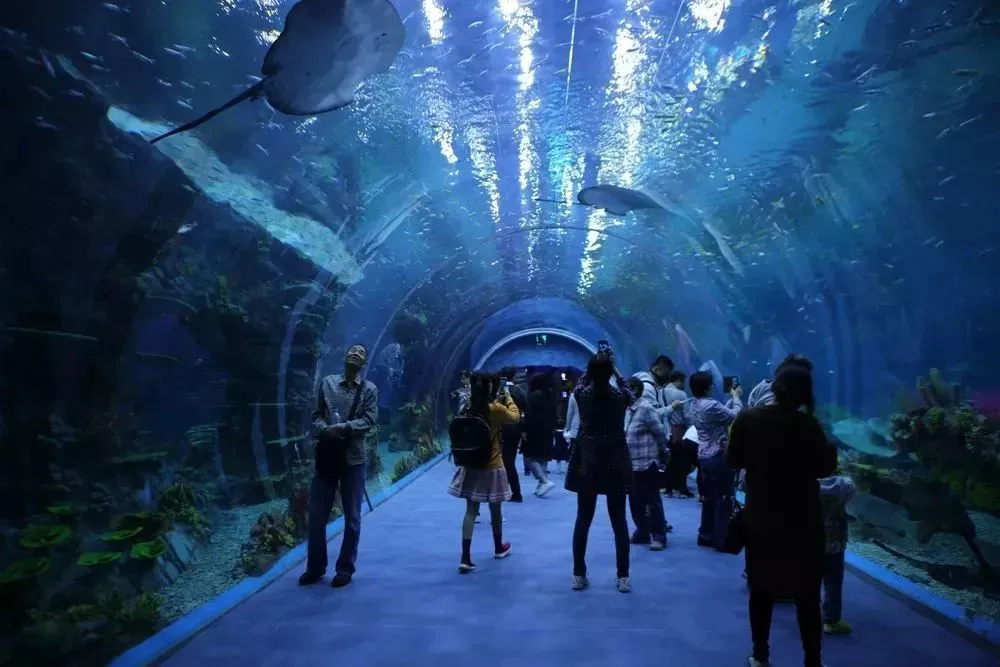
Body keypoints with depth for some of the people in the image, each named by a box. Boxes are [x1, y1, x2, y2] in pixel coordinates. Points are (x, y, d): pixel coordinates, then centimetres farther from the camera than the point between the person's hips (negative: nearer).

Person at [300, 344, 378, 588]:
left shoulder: (369, 389, 1)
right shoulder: (327, 382, 7)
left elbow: (369, 420, -9)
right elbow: (316, 415, 4)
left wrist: (343, 428, -22)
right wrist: (325, 430, -16)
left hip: (353, 458, -1)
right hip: (326, 456, 2)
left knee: (352, 518, 7)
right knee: (316, 516, 8)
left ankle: (345, 568, 22)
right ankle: (315, 567, 25)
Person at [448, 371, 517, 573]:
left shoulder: (468, 408, -3)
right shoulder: (496, 409, -16)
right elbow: (515, 417, 2)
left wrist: (497, 401, 16)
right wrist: (508, 398, 13)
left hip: (470, 466, 4)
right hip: (492, 466, -4)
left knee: (471, 511, 5)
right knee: (495, 509, 16)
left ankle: (465, 558, -2)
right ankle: (499, 548, 36)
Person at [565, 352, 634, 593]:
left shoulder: (581, 394, -5)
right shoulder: (620, 396, -7)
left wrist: (594, 368, 25)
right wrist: (613, 370, 20)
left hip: (587, 463, 1)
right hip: (615, 464, 0)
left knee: (583, 520, 9)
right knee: (619, 521, 8)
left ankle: (579, 575, 14)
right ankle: (623, 577, 12)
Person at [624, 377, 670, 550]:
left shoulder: (645, 408, -15)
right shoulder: (628, 409, 8)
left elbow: (660, 432, -12)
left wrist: (663, 453, -1)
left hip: (647, 463, -8)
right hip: (632, 463, 8)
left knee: (652, 501, 1)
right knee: (635, 501, 14)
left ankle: (659, 536, 9)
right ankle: (642, 532, 27)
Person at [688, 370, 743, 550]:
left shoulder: (695, 405, 8)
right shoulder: (710, 405, -21)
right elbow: (734, 416, -13)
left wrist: (731, 398, 16)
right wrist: (736, 397, 0)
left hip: (704, 456, 9)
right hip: (718, 456, -9)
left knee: (709, 497, 16)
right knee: (724, 499, 0)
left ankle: (706, 535, 23)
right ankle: (722, 540, 4)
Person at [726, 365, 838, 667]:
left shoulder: (748, 419, -7)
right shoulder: (807, 424, -15)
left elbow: (733, 460, 0)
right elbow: (824, 468, -8)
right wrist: (830, 446, 8)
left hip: (760, 517, 2)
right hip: (802, 520, -2)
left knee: (762, 589, 15)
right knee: (807, 594, 10)